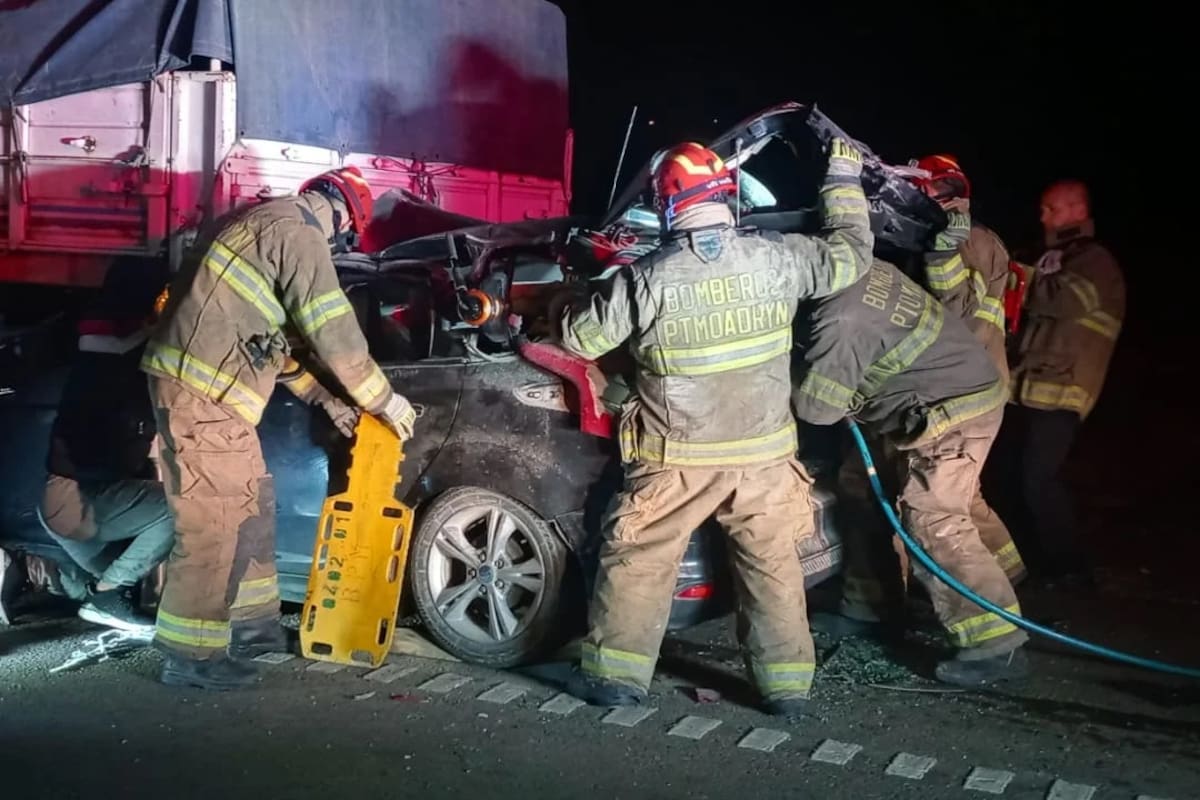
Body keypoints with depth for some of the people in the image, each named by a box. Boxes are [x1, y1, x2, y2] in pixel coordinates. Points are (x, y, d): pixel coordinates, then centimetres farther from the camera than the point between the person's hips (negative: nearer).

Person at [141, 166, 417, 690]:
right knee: (214, 524, -6)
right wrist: (384, 400, -2)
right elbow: (333, 330, -13)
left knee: (251, 506, 17)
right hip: (200, 390, -11)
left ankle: (249, 626, 28)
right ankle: (191, 656, 3)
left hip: (206, 387, 11)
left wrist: (321, 398, 22)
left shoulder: (269, 225, 22)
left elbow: (273, 336, 25)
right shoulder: (297, 230, -11)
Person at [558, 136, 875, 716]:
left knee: (638, 561, 13)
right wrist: (844, 181, 21)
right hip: (763, 452, 2)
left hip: (678, 457, -2)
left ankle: (616, 674, 19)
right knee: (773, 564, 15)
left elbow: (583, 339, -5)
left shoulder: (649, 279, -15)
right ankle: (786, 682, 20)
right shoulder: (775, 260, -9)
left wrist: (566, 307, 18)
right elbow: (850, 254, 8)